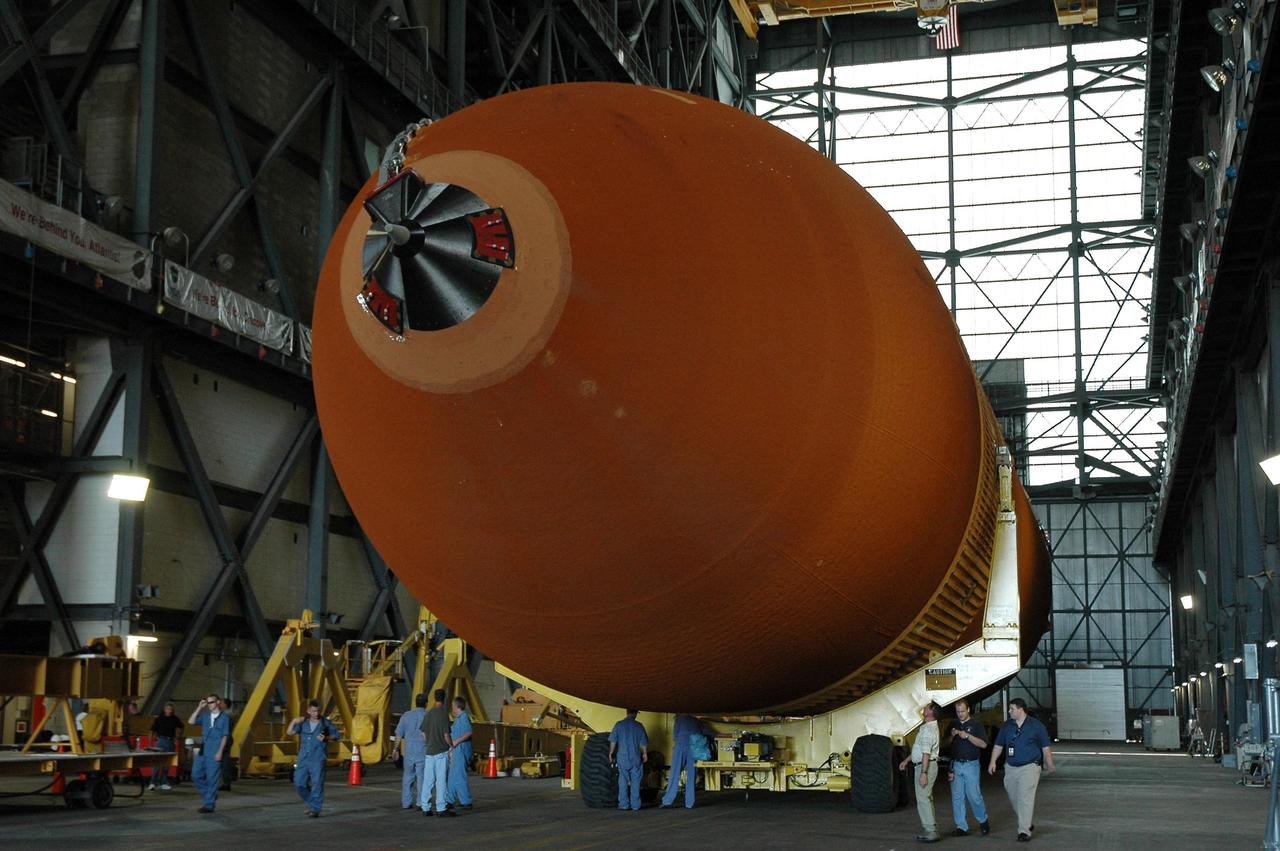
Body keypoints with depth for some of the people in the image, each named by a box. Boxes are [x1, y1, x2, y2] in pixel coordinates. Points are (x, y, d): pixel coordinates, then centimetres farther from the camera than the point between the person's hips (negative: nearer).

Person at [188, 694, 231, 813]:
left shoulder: (225, 717, -4)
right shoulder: (205, 716, 11)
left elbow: (225, 736, -6)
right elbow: (191, 721, 3)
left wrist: (220, 752, -13)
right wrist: (199, 708, -2)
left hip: (215, 753, -6)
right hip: (203, 751, 6)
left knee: (212, 778, -3)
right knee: (196, 775, 5)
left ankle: (209, 805, 3)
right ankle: (210, 796, 21)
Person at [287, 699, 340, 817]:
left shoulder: (326, 723, 2)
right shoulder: (303, 723, 7)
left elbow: (335, 736, 9)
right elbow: (289, 732, -1)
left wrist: (326, 738, -10)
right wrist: (294, 722, -18)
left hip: (318, 759, -3)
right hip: (303, 758, 3)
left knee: (317, 784, -7)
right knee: (299, 783, 2)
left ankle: (315, 810, -3)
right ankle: (310, 803, 23)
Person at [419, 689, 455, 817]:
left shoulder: (429, 713, 7)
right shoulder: (443, 713, -11)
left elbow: (423, 734, 12)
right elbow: (446, 735, -13)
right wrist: (452, 746, 3)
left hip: (429, 752, 6)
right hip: (441, 751, -6)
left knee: (427, 780, 8)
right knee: (441, 781, -2)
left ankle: (425, 808, 11)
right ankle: (441, 808, -2)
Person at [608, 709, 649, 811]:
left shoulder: (619, 725, 0)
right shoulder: (639, 726, -1)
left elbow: (613, 741, -1)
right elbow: (643, 743, 3)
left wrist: (611, 753, 9)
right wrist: (645, 754, 17)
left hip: (622, 757, 0)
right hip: (635, 757, 0)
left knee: (623, 781, 6)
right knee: (635, 781, 6)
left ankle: (624, 804, 3)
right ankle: (635, 804, 6)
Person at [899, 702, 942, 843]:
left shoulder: (928, 729, -19)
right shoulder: (929, 727, 15)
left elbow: (926, 753, -25)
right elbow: (920, 749, 25)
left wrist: (923, 773, -28)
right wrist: (907, 760, 29)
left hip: (926, 766, -11)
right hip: (923, 765, 11)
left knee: (923, 799, -9)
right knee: (926, 798, 16)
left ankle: (931, 832, -9)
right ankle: (932, 830, 21)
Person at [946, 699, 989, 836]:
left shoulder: (976, 724, -1)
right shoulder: (954, 725, 13)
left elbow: (983, 744, -8)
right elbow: (947, 743, 16)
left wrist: (968, 736, -18)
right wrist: (952, 736, -5)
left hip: (971, 764, -4)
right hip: (956, 764, 4)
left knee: (974, 795, -4)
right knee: (957, 797, 2)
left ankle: (983, 821, 19)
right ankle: (961, 827, 7)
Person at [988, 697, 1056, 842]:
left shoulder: (1036, 726, -3)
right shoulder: (1006, 726, 8)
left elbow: (1045, 747, 3)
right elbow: (998, 745, 11)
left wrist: (1050, 765, 5)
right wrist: (993, 761, 1)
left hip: (1029, 767, -5)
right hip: (1010, 768, 5)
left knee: (1025, 799, -12)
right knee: (1014, 798, 11)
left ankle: (1024, 831, -12)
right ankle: (1029, 823, 31)